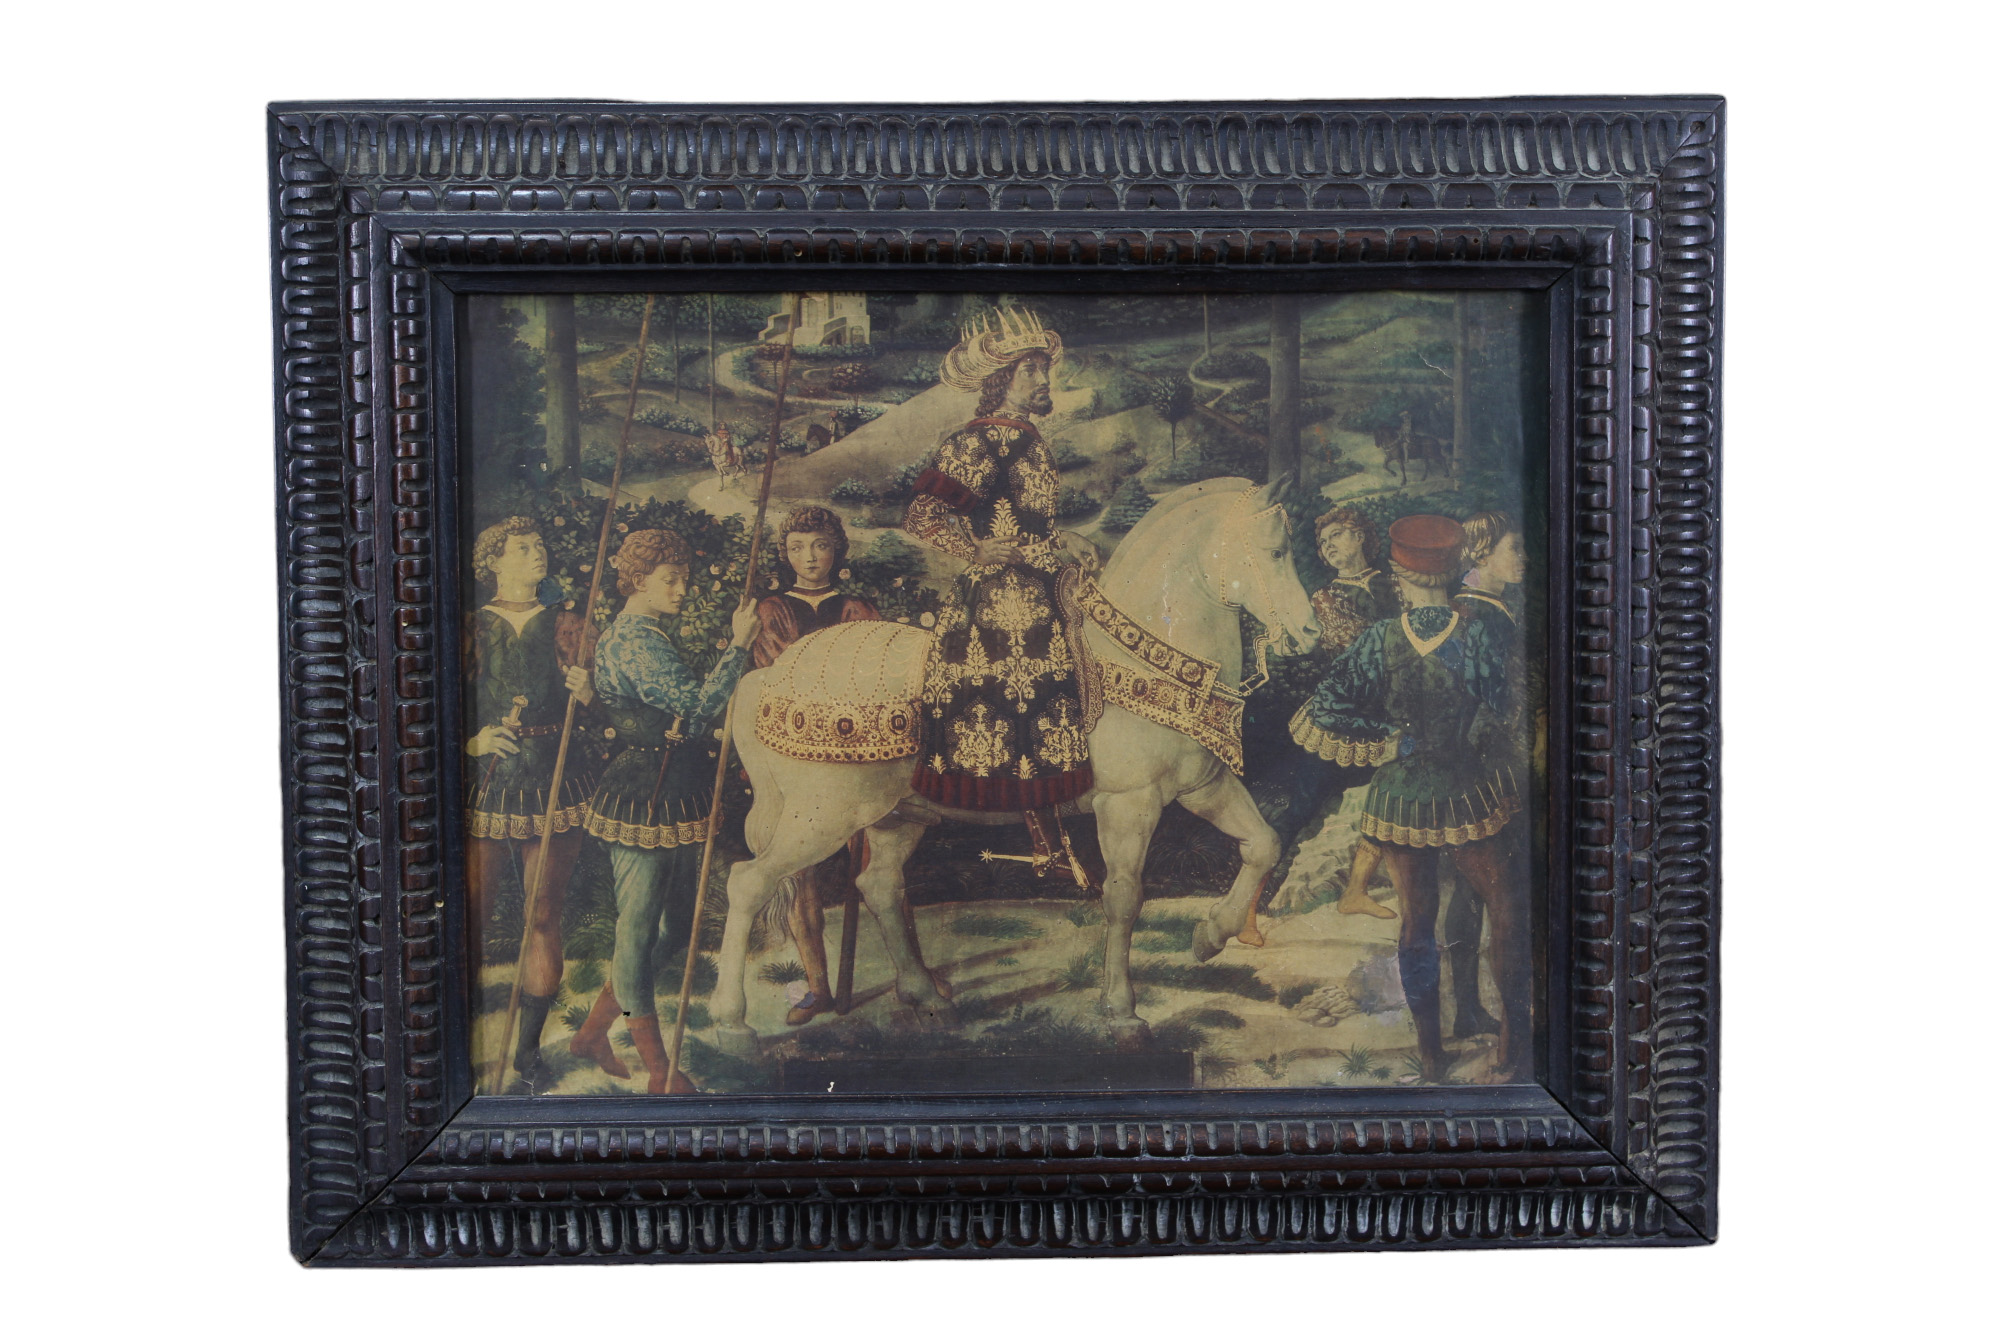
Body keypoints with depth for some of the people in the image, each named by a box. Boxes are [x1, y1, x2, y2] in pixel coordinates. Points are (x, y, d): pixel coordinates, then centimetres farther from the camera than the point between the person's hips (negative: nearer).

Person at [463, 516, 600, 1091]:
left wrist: (588, 694, -13)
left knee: (545, 916, 1)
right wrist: (473, 741, -13)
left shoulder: (566, 627, 13)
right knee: (470, 914, -6)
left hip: (555, 783, 1)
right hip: (486, 785, -1)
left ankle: (529, 1046, 11)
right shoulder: (471, 628, 9)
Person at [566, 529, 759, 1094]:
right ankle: (659, 1071, 7)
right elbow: (697, 705, -24)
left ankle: (593, 1031, 26)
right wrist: (738, 645, -18)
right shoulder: (636, 639, -15)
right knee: (638, 927, -1)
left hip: (675, 799, 10)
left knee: (675, 923, 15)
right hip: (644, 800, -10)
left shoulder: (658, 633, 17)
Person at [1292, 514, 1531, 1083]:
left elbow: (1326, 713, -18)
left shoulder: (1377, 640, -13)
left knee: (1416, 921, 17)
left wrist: (1393, 739, -9)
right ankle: (1512, 1044, 20)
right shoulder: (1481, 638, -15)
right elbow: (1502, 723, -18)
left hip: (1398, 802, 2)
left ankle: (1429, 1052, 28)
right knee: (1509, 910, 17)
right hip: (1468, 800, -2)